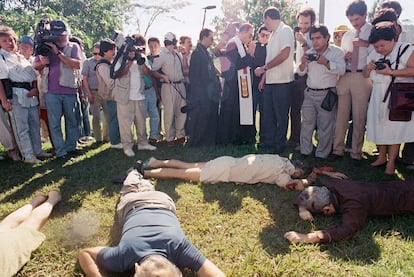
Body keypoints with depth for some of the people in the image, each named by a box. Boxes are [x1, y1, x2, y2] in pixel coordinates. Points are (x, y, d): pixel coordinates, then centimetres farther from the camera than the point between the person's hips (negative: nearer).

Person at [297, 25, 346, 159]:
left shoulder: (336, 52, -1)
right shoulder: (309, 52, 12)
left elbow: (341, 70, -14)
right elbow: (301, 72, 12)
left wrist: (326, 62, -26)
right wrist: (303, 63, -8)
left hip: (327, 94, -4)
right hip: (310, 93, 5)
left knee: (325, 127, -2)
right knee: (306, 124, 7)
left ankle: (321, 155, 8)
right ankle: (305, 152, 18)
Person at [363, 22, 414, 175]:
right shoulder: (374, 55, 10)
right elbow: (366, 75, 15)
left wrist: (391, 72, -25)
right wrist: (369, 68, -7)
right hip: (379, 98, 6)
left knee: (394, 130, -1)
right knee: (379, 128, 9)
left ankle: (391, 162, 10)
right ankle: (382, 157, 24)